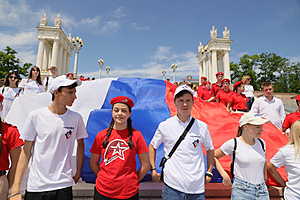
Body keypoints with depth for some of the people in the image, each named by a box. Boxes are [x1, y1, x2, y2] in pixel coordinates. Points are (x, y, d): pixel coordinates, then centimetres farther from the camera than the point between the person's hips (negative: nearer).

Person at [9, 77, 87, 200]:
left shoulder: (76, 118, -5)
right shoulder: (36, 116, -8)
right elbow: (26, 151, -2)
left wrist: (78, 171, 10)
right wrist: (15, 189, -3)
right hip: (36, 186, 0)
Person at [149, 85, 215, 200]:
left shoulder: (202, 127, -1)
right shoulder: (164, 126, -5)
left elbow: (210, 149, 13)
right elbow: (152, 146, 8)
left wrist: (209, 172, 10)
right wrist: (153, 169, 3)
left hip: (197, 187, 2)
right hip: (172, 186, -1)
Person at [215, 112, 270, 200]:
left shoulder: (261, 143, 4)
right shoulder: (233, 144, -11)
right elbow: (214, 157, -3)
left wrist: (265, 177, 18)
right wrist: (224, 174, -10)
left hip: (262, 190, 5)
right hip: (241, 190, -5)